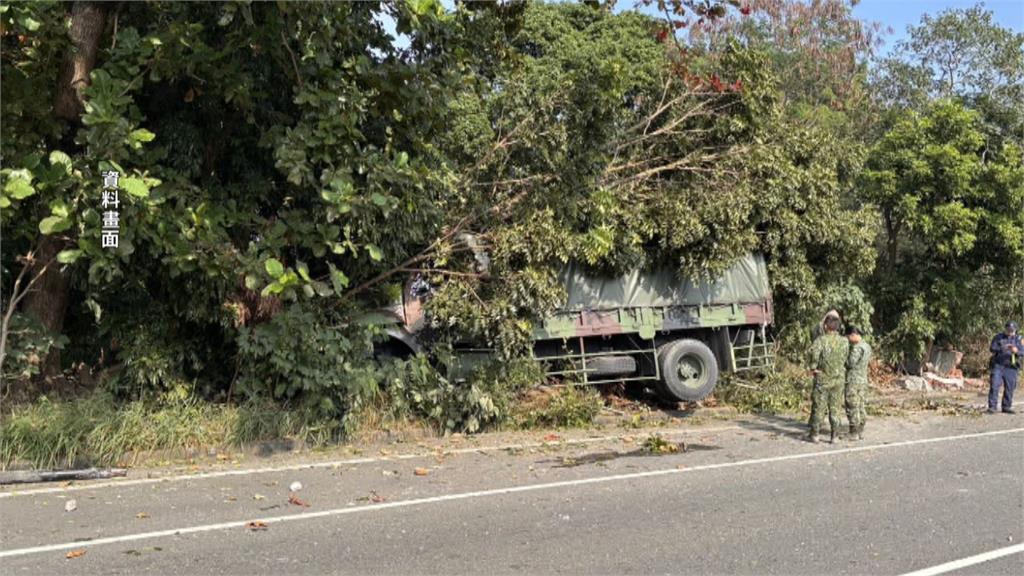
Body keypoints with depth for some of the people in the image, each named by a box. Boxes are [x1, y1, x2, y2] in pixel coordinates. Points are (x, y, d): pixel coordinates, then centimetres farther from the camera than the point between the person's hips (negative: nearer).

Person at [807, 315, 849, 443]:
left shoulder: (821, 339, -14)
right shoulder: (844, 341, -1)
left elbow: (813, 352, -31)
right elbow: (846, 358, 3)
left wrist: (813, 367, -18)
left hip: (823, 379, -3)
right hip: (838, 379, 3)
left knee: (818, 407, 6)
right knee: (835, 407, 11)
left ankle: (814, 434, 11)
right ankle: (835, 435, 13)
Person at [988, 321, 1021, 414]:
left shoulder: (1018, 339, 8)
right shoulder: (998, 337, 6)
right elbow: (992, 348, -4)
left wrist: (1016, 351, -27)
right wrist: (1002, 348, -22)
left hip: (1011, 367, 1)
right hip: (998, 365, -1)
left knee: (1009, 388, 3)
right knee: (994, 386, -8)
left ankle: (1007, 407, 15)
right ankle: (992, 407, -6)